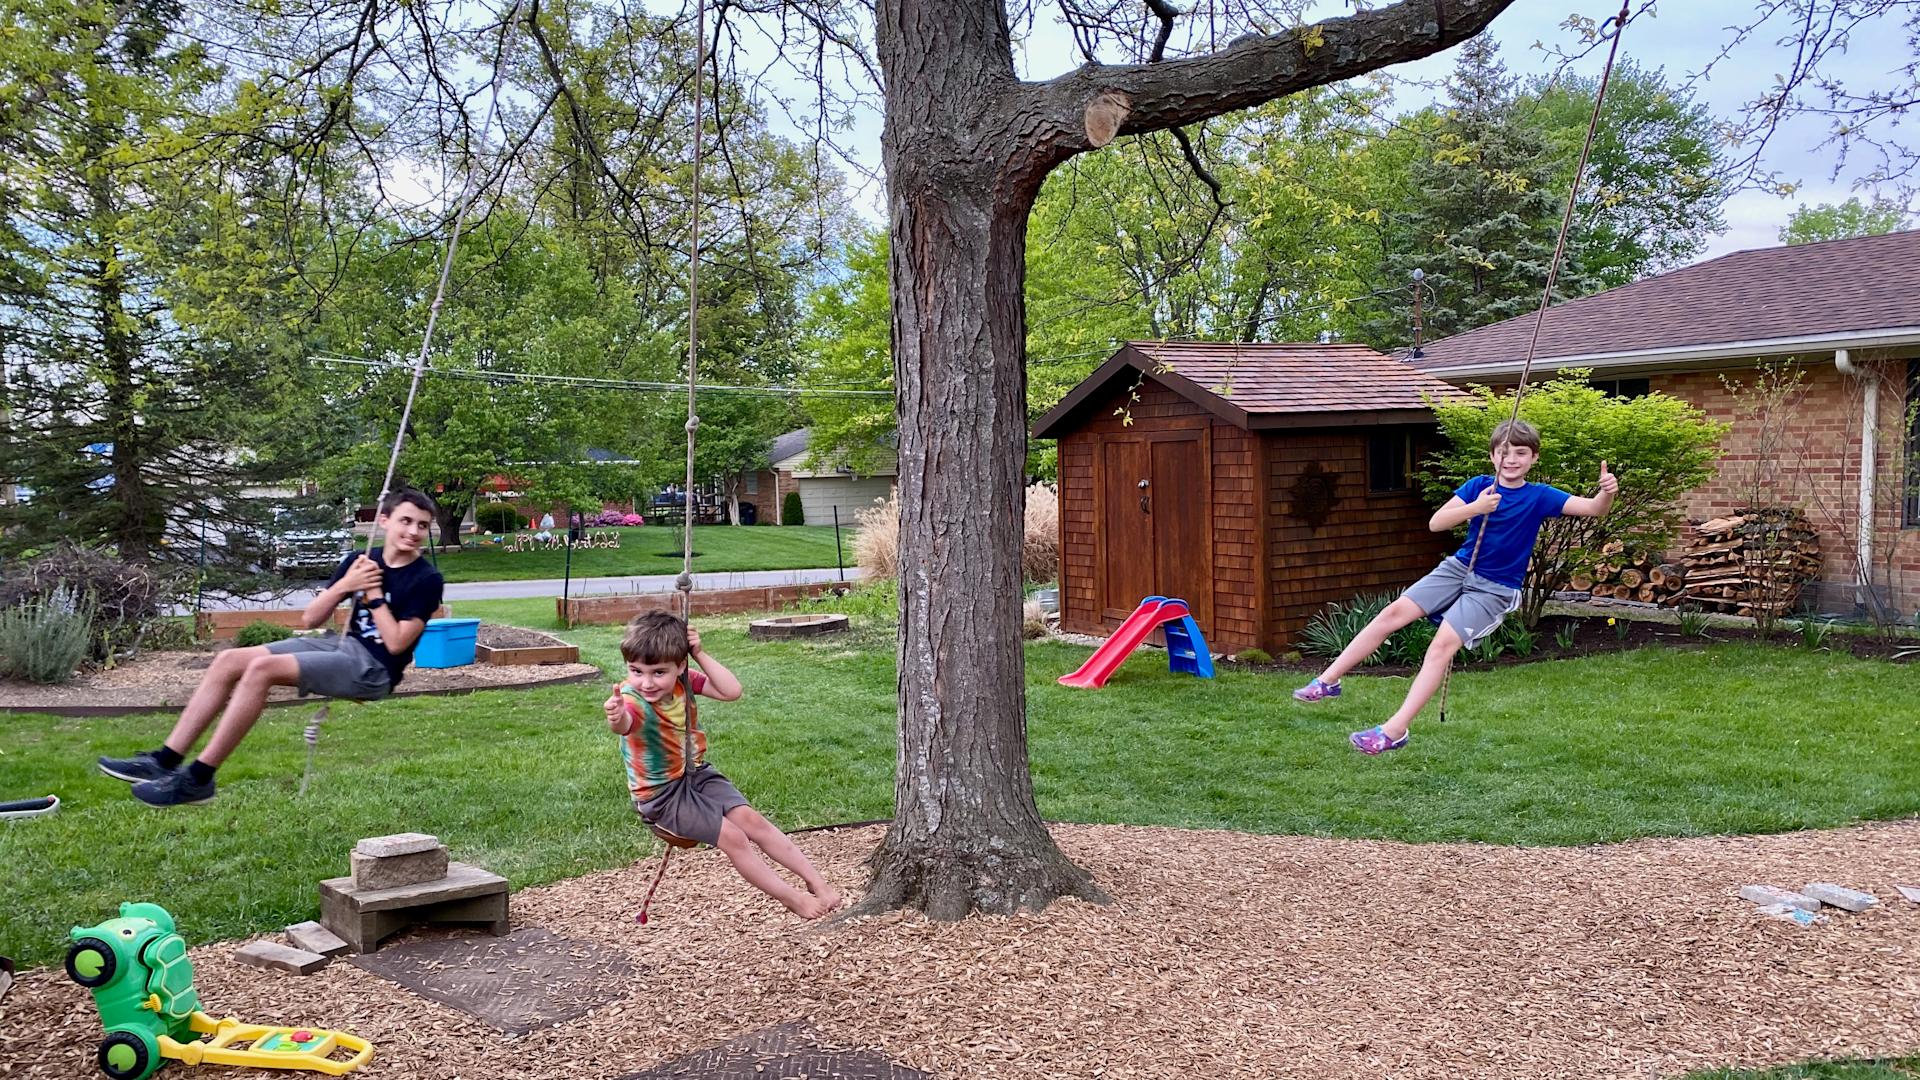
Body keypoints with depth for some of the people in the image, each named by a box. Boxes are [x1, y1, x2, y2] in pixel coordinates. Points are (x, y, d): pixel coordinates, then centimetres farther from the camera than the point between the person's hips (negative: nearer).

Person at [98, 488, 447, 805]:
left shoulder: (426, 579, -9)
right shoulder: (360, 561, 10)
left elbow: (396, 643, -16)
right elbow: (310, 619, 9)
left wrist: (374, 595, -13)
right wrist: (344, 586, -7)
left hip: (373, 668, -8)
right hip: (341, 645, 8)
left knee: (262, 667, -25)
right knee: (230, 661, -4)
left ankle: (198, 778, -21)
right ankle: (165, 760, -4)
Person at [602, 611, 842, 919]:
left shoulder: (684, 681, -9)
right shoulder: (632, 698, -28)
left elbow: (732, 691, -12)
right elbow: (625, 725, -52)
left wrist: (699, 654, -19)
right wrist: (616, 718, -76)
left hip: (697, 775, 6)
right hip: (662, 796, -6)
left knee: (752, 820, -7)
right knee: (733, 837, -14)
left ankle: (816, 881, 0)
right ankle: (793, 899, -2)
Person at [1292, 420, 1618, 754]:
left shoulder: (1539, 497, -6)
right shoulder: (1479, 486, 0)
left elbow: (1594, 509, -15)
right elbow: (1436, 523, -11)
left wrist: (1607, 492, -37)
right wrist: (1475, 508, -26)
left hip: (1495, 589, -4)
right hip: (1459, 568, 4)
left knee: (1443, 644, -19)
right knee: (1395, 612, -8)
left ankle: (1395, 729, -21)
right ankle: (1328, 680, 1)